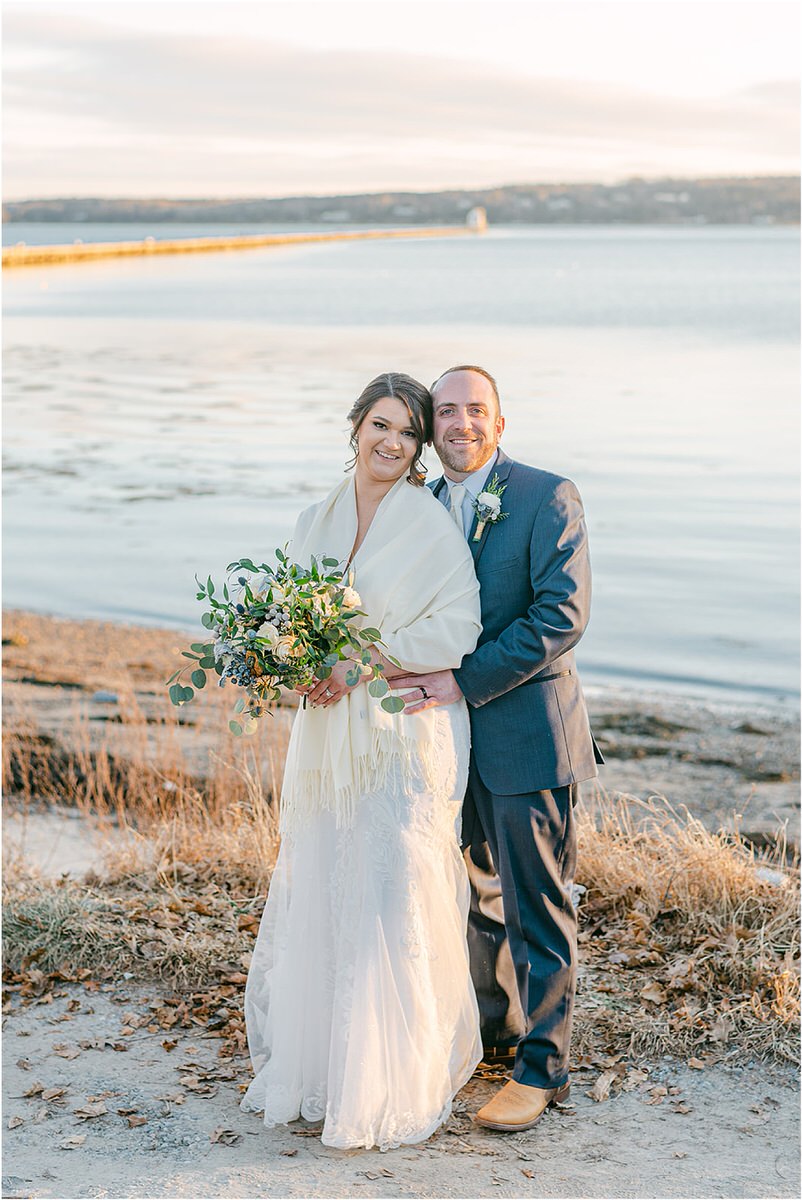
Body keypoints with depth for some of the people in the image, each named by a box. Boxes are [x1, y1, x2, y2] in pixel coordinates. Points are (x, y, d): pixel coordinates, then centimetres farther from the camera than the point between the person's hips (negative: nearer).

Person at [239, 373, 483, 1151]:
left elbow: (456, 629, -11)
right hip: (327, 731, 5)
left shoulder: (431, 524, -5)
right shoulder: (315, 522, 11)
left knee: (393, 902, -3)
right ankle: (311, 1067, 23)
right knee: (313, 895, 8)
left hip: (406, 737, -5)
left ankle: (392, 1088, 9)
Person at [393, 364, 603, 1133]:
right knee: (481, 892, 20)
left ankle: (541, 1068, 13)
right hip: (456, 736, 6)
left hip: (526, 733, -6)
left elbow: (563, 614, -19)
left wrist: (464, 682, -23)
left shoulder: (546, 497, -10)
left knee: (536, 904, 2)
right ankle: (494, 1022, 39)